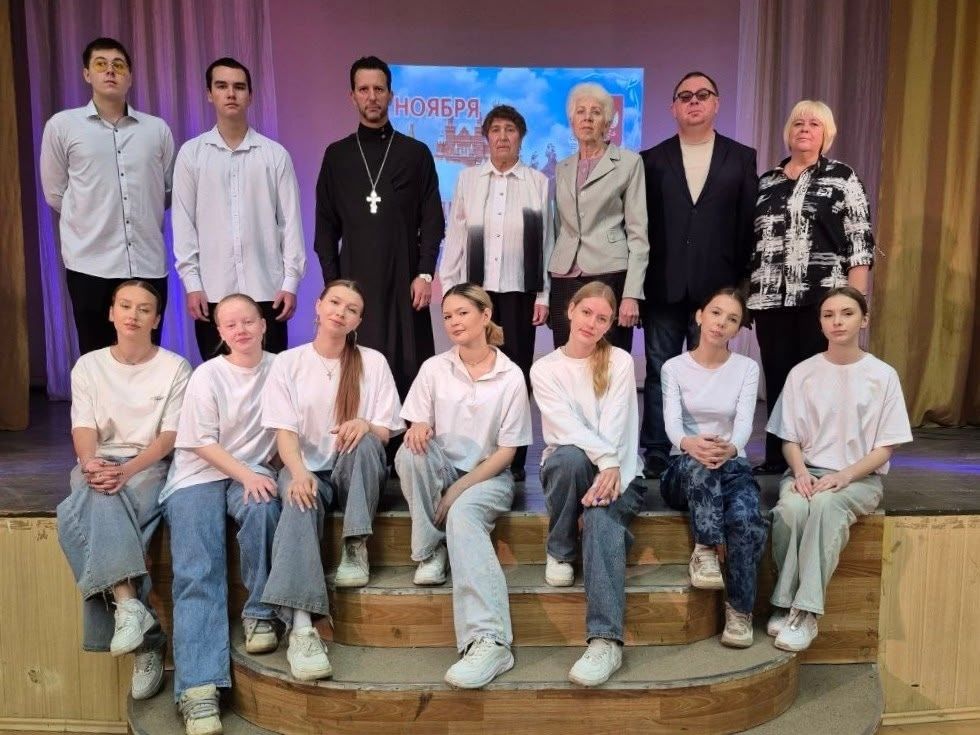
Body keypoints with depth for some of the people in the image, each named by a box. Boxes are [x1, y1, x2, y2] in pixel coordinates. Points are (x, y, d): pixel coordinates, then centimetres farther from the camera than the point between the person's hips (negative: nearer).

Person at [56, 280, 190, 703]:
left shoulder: (175, 368, 3)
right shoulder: (88, 366, 11)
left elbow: (169, 437, -4)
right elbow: (83, 430, 1)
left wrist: (126, 471, -21)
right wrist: (92, 465, -22)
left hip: (150, 466, -2)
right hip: (99, 465, 2)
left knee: (101, 511, -33)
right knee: (100, 508, -34)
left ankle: (125, 609, -29)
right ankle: (131, 605, -37)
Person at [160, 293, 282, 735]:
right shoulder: (207, 376, -2)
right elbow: (203, 443, -6)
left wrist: (263, 470, -4)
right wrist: (245, 475, -18)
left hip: (252, 472, 1)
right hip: (199, 476, -1)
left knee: (262, 509, -34)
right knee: (197, 575, -18)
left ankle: (259, 614, -15)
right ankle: (198, 689, -25)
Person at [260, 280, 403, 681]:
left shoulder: (373, 361, 5)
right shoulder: (287, 362, 4)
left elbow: (386, 431, 2)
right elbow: (284, 430, -6)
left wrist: (366, 425, -24)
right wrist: (299, 472, -27)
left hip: (356, 473, 1)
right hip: (306, 468, -1)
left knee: (363, 439, -32)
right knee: (299, 505, -34)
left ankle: (356, 547, -21)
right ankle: (301, 626, -46)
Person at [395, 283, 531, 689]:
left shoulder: (511, 376, -4)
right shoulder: (434, 369, 3)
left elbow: (506, 452, -6)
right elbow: (418, 427, 2)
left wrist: (459, 489, -17)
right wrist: (417, 428, -25)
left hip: (488, 474, -3)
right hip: (442, 469, 3)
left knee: (464, 514, -37)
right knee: (410, 453, -32)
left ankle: (489, 640, -45)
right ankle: (430, 551, -14)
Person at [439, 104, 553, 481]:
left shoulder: (539, 183, 3)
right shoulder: (467, 179, 5)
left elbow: (546, 242, 3)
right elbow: (454, 236, 6)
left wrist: (544, 295, 0)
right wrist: (449, 288, 2)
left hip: (519, 292, 0)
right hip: (475, 289, 1)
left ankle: (515, 459, 11)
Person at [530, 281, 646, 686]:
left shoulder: (620, 362, 3)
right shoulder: (544, 369, 2)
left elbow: (615, 427, -9)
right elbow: (567, 426, -13)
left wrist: (609, 474, -24)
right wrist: (604, 459, -29)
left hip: (617, 470, 0)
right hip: (564, 466, 1)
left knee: (603, 520, -33)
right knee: (572, 456, -37)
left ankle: (606, 640, -40)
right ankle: (559, 551, -12)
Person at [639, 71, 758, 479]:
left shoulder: (741, 158, 9)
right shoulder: (652, 159, 8)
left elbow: (748, 224, 5)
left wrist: (743, 283, -1)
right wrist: (637, 283, -1)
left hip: (715, 287, 0)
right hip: (663, 287, 0)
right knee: (659, 373, 5)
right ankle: (656, 455, 14)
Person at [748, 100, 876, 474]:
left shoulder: (843, 179, 4)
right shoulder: (765, 182, 15)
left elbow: (860, 244, -2)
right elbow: (750, 241, 16)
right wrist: (742, 294, 10)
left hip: (822, 298, -3)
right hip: (771, 299, 4)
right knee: (776, 378, 6)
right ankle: (777, 458, 16)